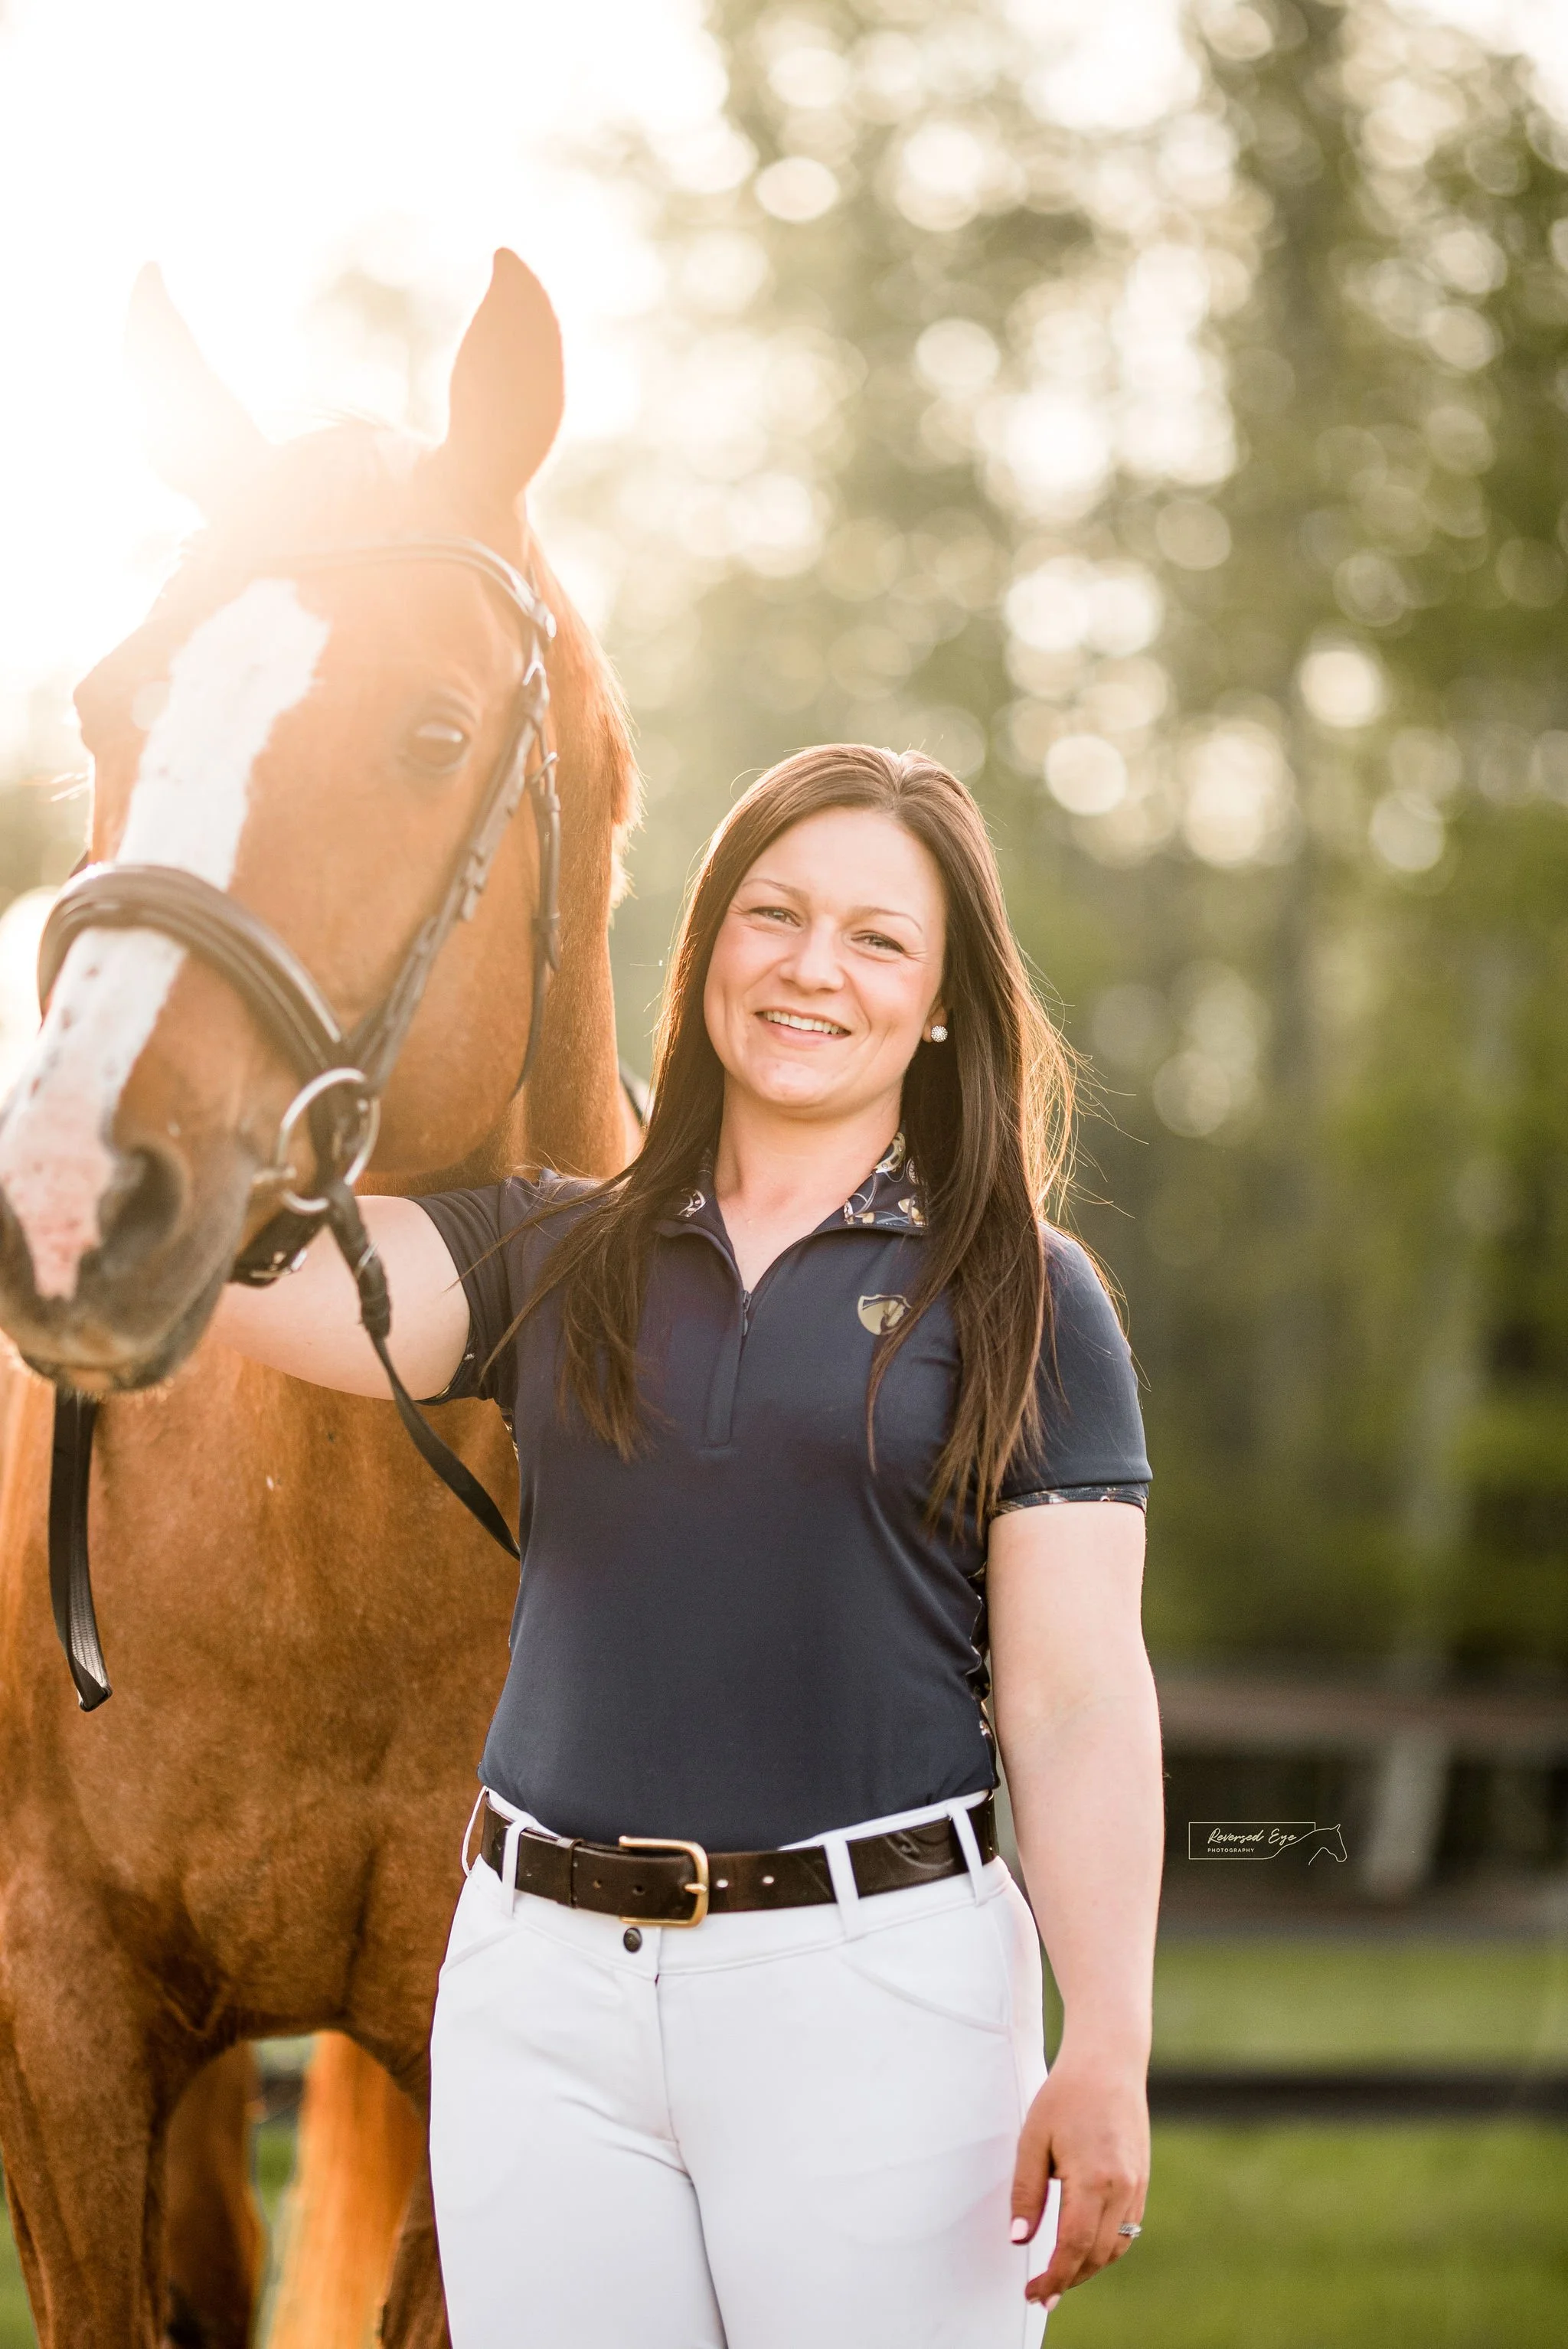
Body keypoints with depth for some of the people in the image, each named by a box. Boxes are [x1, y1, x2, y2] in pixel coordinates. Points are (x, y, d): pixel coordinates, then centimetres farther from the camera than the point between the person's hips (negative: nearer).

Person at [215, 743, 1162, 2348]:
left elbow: (1078, 1706, -3)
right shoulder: (549, 1257, 10)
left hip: (880, 1979, -2)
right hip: (540, 1976, 3)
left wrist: (1108, 2049, -10)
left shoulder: (1025, 1302, 2)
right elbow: (269, 1279, -7)